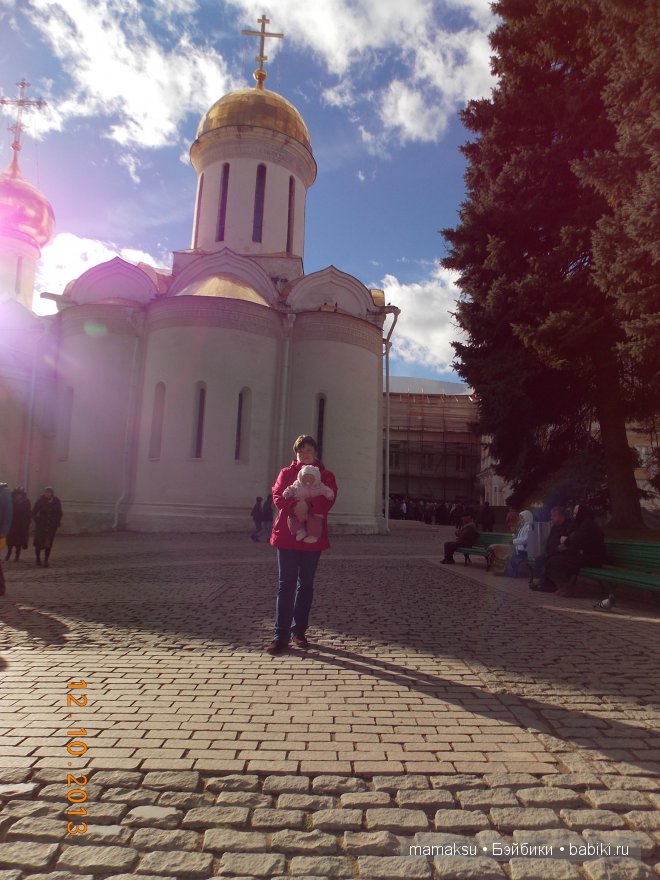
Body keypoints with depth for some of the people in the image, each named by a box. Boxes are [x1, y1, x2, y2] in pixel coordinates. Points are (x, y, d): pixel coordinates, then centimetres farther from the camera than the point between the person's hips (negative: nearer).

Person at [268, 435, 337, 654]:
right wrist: (295, 507, -23)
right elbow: (277, 496, -4)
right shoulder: (286, 473, 10)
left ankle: (299, 632, 19)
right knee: (286, 585, -1)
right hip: (287, 535, -1)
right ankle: (281, 635, 2)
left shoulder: (326, 475, 9)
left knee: (306, 585, 8)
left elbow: (328, 500, -8)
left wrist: (308, 507, -25)